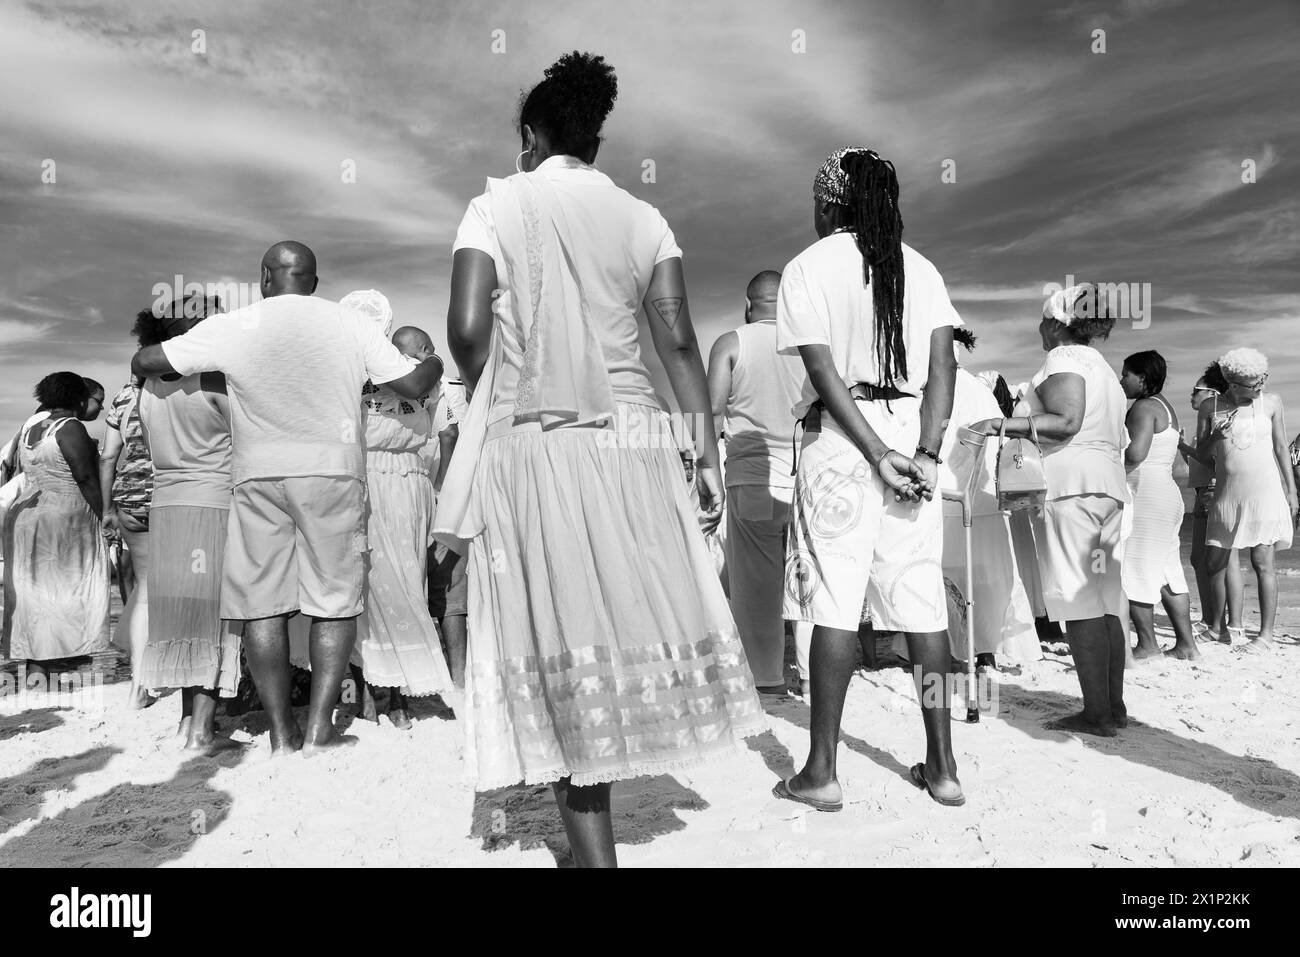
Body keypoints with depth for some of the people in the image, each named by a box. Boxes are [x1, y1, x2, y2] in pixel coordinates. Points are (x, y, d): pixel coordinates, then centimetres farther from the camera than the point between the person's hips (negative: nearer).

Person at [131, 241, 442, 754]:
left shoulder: (231, 327, 3)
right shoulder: (351, 323, 2)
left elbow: (143, 362, 8)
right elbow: (413, 385, 3)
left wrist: (144, 367, 32)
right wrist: (435, 363, 25)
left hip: (257, 473, 1)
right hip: (332, 470, 0)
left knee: (262, 602, 6)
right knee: (334, 600, 5)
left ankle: (281, 731, 8)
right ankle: (319, 725, 3)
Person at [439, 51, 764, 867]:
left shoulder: (498, 205, 3)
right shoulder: (643, 219, 10)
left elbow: (467, 328, -8)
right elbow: (679, 340, 1)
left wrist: (490, 393, 11)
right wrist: (708, 448, 2)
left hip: (532, 442, -2)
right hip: (631, 441, 3)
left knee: (565, 627, 0)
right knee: (633, 610, 13)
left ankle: (595, 849, 7)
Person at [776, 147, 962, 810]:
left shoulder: (807, 267, 1)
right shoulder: (918, 267, 13)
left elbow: (823, 370, -10)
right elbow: (942, 365, 0)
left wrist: (878, 455, -11)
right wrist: (927, 452, -7)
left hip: (840, 435, -4)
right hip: (911, 427, 4)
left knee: (834, 603, -2)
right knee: (922, 600, 7)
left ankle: (821, 771, 4)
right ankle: (941, 766, 14)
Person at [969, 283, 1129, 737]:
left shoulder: (1062, 359, -4)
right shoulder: (1103, 367, 25)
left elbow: (1066, 422, -18)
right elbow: (1118, 438, 23)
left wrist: (1006, 424, -16)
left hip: (1069, 486, -10)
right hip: (1109, 485, 10)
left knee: (1078, 601, -9)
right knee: (1105, 601, 10)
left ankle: (1097, 713, -8)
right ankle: (1114, 705, 14)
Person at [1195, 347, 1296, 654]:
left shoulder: (1271, 402, 3)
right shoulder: (1211, 408, 5)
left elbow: (1281, 449, 8)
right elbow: (1201, 455, 9)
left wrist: (1291, 492, 8)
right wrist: (1215, 435, -11)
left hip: (1264, 492, -2)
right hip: (1226, 495, 2)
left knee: (1262, 562, -4)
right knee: (1214, 561, 5)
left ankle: (1266, 634, 3)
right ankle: (1215, 626, 20)